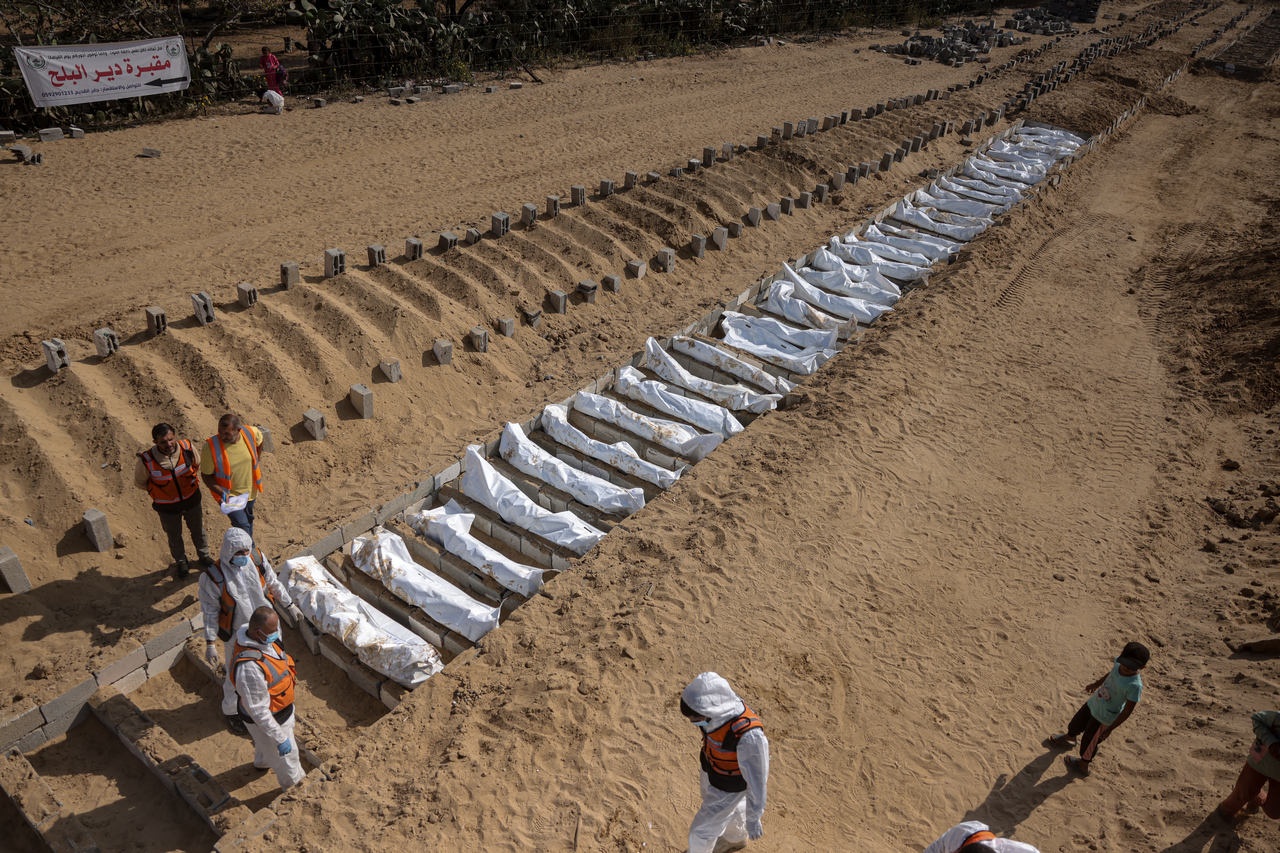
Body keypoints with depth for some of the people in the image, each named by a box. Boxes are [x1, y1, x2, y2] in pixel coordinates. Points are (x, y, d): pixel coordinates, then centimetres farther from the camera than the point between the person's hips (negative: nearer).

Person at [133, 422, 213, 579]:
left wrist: (191, 482, 5)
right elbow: (139, 482, -7)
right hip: (167, 507, -2)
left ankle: (204, 556, 51)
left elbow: (197, 464, 2)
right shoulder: (147, 460, -29)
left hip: (192, 498, 2)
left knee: (198, 529, 24)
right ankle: (181, 563, 49)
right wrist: (159, 491, -4)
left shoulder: (187, 448, -24)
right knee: (174, 535, 22)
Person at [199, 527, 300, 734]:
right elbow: (210, 611, -16)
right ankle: (231, 711, 43)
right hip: (239, 633, -4)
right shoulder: (213, 577, -27)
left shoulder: (257, 557, -16)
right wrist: (210, 643, -15)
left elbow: (273, 583, 0)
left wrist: (289, 605, 9)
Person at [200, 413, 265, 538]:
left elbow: (259, 440, 5)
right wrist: (222, 493, -31)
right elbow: (206, 475, -18)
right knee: (242, 527, -13)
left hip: (250, 490, 4)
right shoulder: (210, 447, -30)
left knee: (248, 519, 28)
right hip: (228, 495, -4)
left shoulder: (251, 433, -23)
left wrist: (258, 460, 6)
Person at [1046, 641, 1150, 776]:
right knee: (1076, 724, 31)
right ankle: (1069, 737, 63)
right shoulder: (1119, 663, -18)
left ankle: (1083, 764, 43)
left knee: (1089, 742, 15)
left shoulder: (1134, 686, -36)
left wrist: (1110, 728, -18)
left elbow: (1128, 711, -25)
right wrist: (1096, 684, 23)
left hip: (1104, 717, -7)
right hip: (1094, 704, 7)